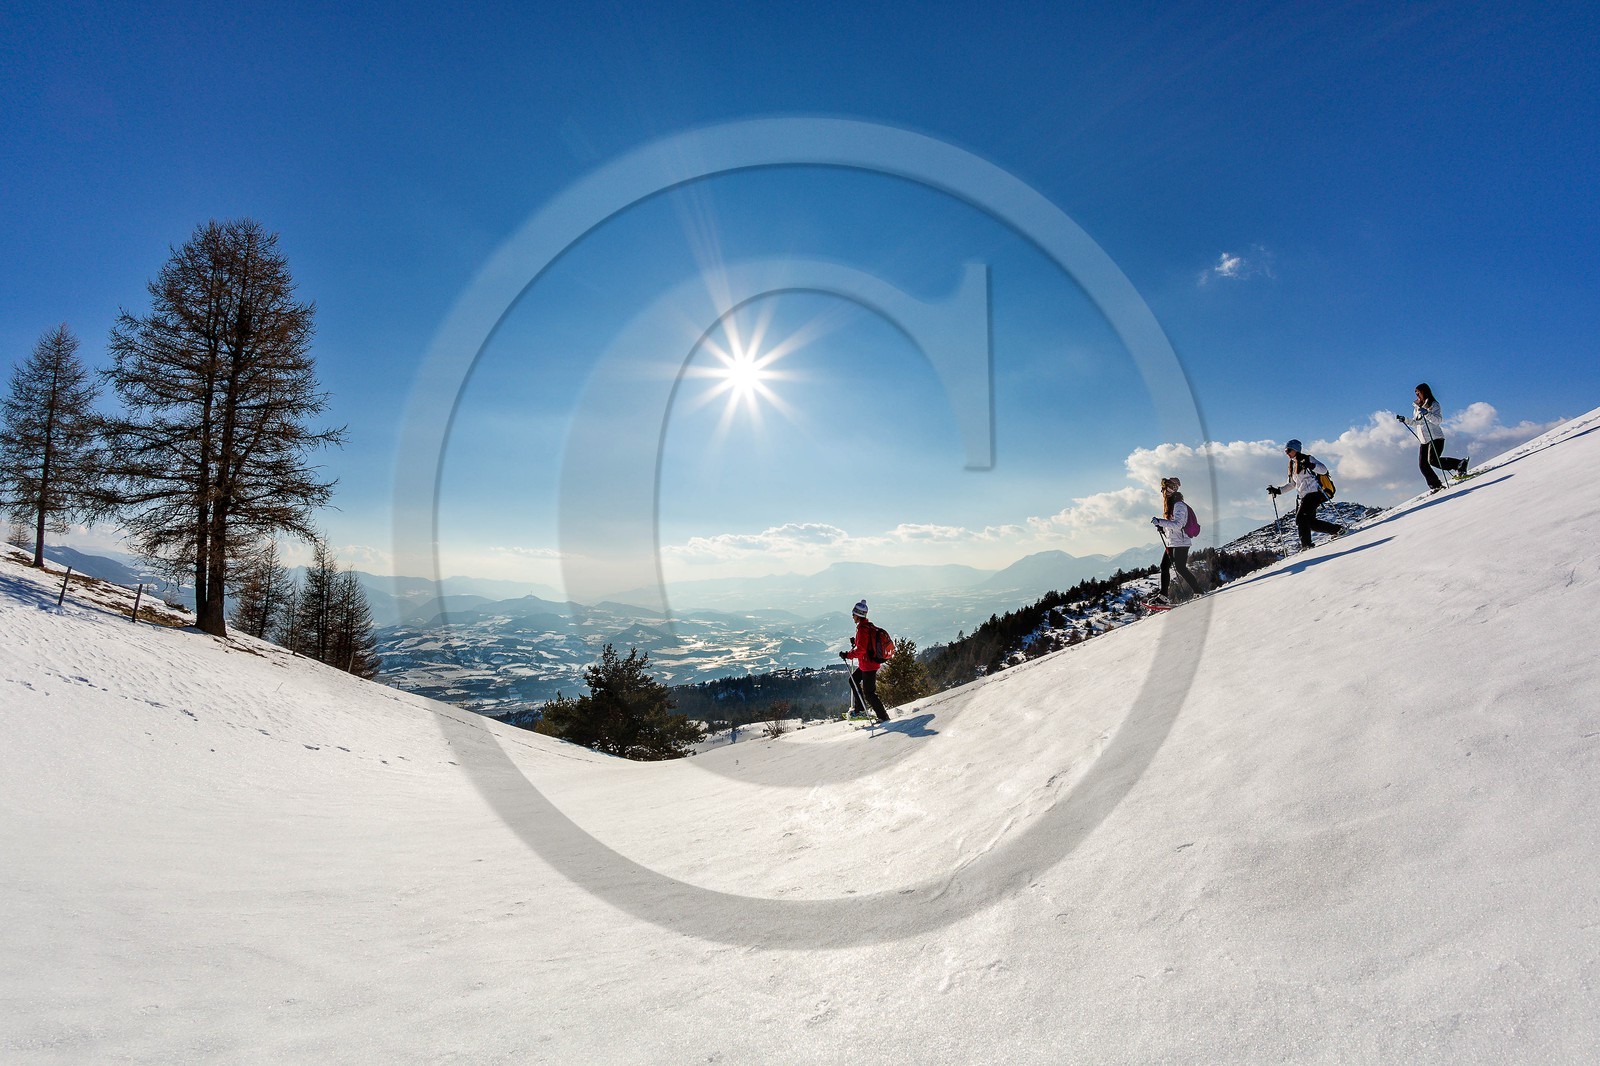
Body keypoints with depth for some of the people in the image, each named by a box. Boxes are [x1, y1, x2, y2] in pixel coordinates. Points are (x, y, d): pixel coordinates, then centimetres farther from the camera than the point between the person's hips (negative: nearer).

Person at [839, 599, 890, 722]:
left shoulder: (862, 629, -22)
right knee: (853, 680, 23)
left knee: (869, 693, -2)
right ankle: (859, 707, 27)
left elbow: (861, 649, -27)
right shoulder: (869, 626, 8)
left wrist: (847, 655, -19)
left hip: (868, 665, -10)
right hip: (872, 662, 10)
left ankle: (883, 716, 5)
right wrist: (855, 642, 10)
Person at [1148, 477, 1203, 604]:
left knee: (1180, 567, -9)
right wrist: (1162, 527, 7)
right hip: (1171, 543, 10)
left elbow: (1177, 525, -25)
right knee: (1164, 566, 4)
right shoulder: (1169, 504, 15)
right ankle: (1163, 595, 4)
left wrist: (1160, 522, -29)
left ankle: (1198, 592, 2)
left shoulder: (1179, 505, -15)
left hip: (1180, 542, -10)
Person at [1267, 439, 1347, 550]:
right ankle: (1338, 529, 14)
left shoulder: (1308, 459, -1)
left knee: (1300, 518, -18)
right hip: (1304, 497, 8)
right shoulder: (1292, 465, 19)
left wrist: (1311, 465, -29)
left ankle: (1306, 544, -18)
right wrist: (1277, 489, 16)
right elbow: (1292, 484, 28)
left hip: (1314, 493, -8)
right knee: (1310, 522, 2)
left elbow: (1324, 470, -12)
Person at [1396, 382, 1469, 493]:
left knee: (1433, 460, -23)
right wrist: (1405, 419, 10)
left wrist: (1427, 413, -31)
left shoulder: (1434, 405, -4)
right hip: (1423, 440, 7)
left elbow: (1437, 420, -17)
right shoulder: (1417, 407, 15)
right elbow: (1415, 423, 25)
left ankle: (1460, 465, -7)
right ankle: (1435, 485, 6)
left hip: (1435, 438, -7)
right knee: (1423, 465, -2)